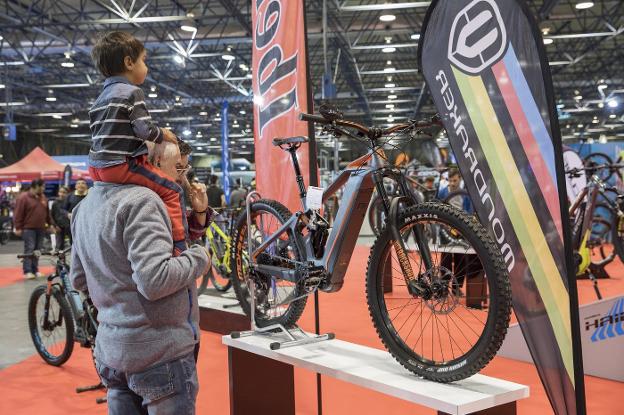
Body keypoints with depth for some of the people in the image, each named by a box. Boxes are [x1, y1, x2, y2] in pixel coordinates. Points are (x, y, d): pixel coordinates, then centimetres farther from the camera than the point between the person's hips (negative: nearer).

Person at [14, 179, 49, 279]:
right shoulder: (24, 197, -7)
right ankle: (27, 271, -9)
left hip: (40, 229, 6)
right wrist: (18, 227, -11)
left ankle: (35, 270, 13)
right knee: (29, 249, -10)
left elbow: (47, 213, 21)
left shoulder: (43, 197, 13)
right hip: (28, 228, -6)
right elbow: (18, 214, -9)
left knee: (38, 249, 7)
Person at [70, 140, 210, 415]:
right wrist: (198, 258, -12)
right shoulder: (140, 200, -19)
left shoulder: (85, 206, 9)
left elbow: (78, 280, 15)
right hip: (159, 352, -8)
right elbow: (155, 280, -29)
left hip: (110, 350, 8)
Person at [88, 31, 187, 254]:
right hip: (122, 165, -9)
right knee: (172, 191, -8)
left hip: (97, 167, 10)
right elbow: (145, 129, -17)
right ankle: (179, 247, -14)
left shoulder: (100, 99, 20)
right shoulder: (132, 93, -7)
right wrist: (163, 135, 2)